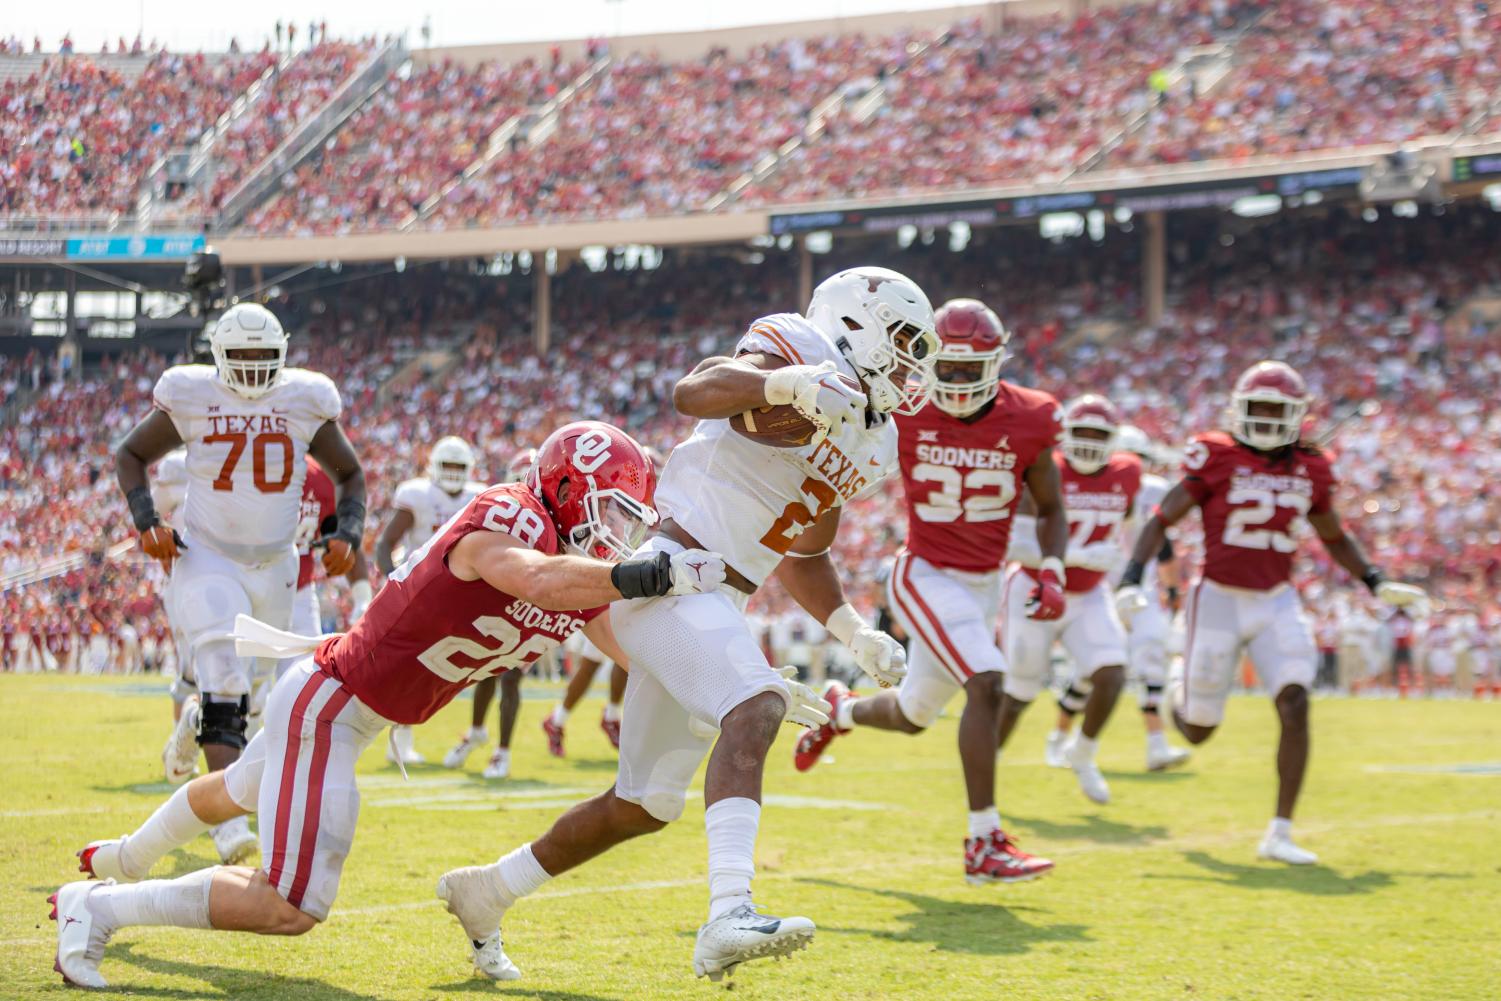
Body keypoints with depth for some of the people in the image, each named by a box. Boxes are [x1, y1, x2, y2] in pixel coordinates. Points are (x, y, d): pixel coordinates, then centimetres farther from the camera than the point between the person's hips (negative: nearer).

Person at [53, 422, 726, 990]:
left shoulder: (586, 566, 2)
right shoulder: (510, 516, -26)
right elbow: (536, 579, -48)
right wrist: (652, 576, -52)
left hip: (348, 705, 11)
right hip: (325, 703, -11)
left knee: (240, 792, 38)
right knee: (291, 907, -14)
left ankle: (123, 862, 67)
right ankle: (99, 906, -2)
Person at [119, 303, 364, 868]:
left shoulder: (305, 402, -2)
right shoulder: (190, 399, -6)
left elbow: (349, 475, 11)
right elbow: (130, 455, 7)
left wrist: (348, 533, -7)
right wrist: (146, 520, -9)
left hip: (274, 566, 4)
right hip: (207, 560, -4)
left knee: (246, 681, 15)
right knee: (224, 684, -19)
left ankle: (195, 721, 49)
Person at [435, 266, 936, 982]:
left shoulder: (873, 442, 18)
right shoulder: (801, 352, -8)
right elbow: (693, 392, -27)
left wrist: (855, 634, 18)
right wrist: (787, 384, -42)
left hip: (717, 608, 10)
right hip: (672, 573, -10)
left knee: (645, 804, 15)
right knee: (755, 707, -32)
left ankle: (485, 891, 33)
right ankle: (729, 916, -47)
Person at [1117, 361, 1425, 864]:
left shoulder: (1309, 470, 4)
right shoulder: (1216, 458, -9)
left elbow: (1334, 538, 20)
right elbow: (1161, 521, -7)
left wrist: (1376, 582, 10)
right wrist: (1131, 579, -18)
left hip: (1276, 603, 3)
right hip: (1219, 600, -3)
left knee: (1295, 705, -17)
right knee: (1198, 730, 6)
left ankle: (1280, 832, -9)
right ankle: (1180, 691, 46)